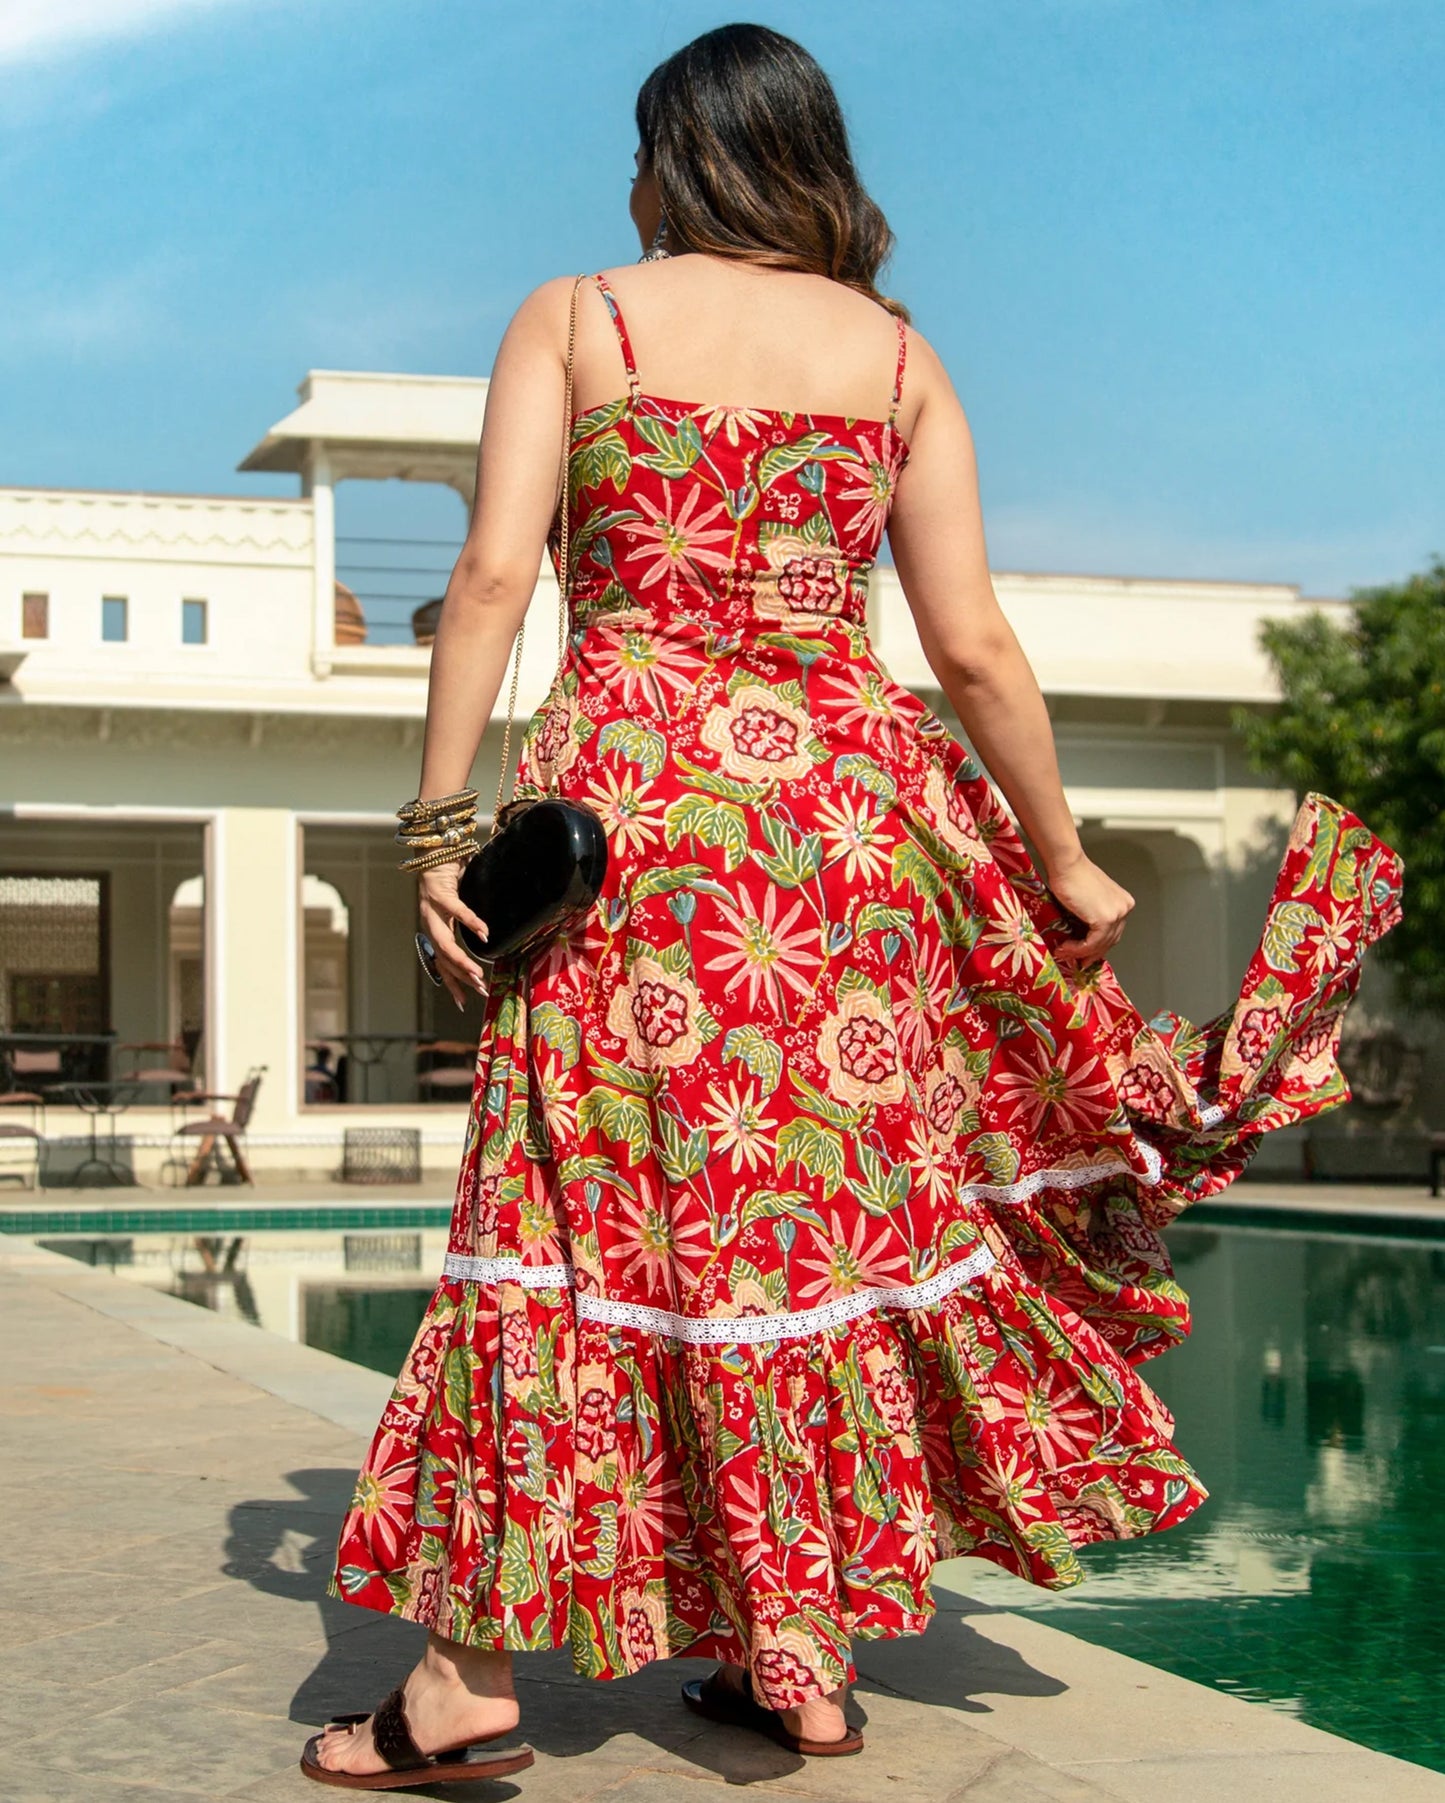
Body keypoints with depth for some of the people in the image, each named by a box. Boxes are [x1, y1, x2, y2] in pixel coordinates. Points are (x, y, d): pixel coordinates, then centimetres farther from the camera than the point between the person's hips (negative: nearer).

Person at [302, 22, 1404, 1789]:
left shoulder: (570, 318, 5)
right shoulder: (899, 355, 10)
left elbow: (492, 576, -6)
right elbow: (973, 646, 3)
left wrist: (442, 826, -6)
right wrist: (1062, 863, 12)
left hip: (632, 787, -2)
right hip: (850, 801, 2)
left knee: (592, 1206, 0)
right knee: (835, 1199, 11)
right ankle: (807, 1651, 18)